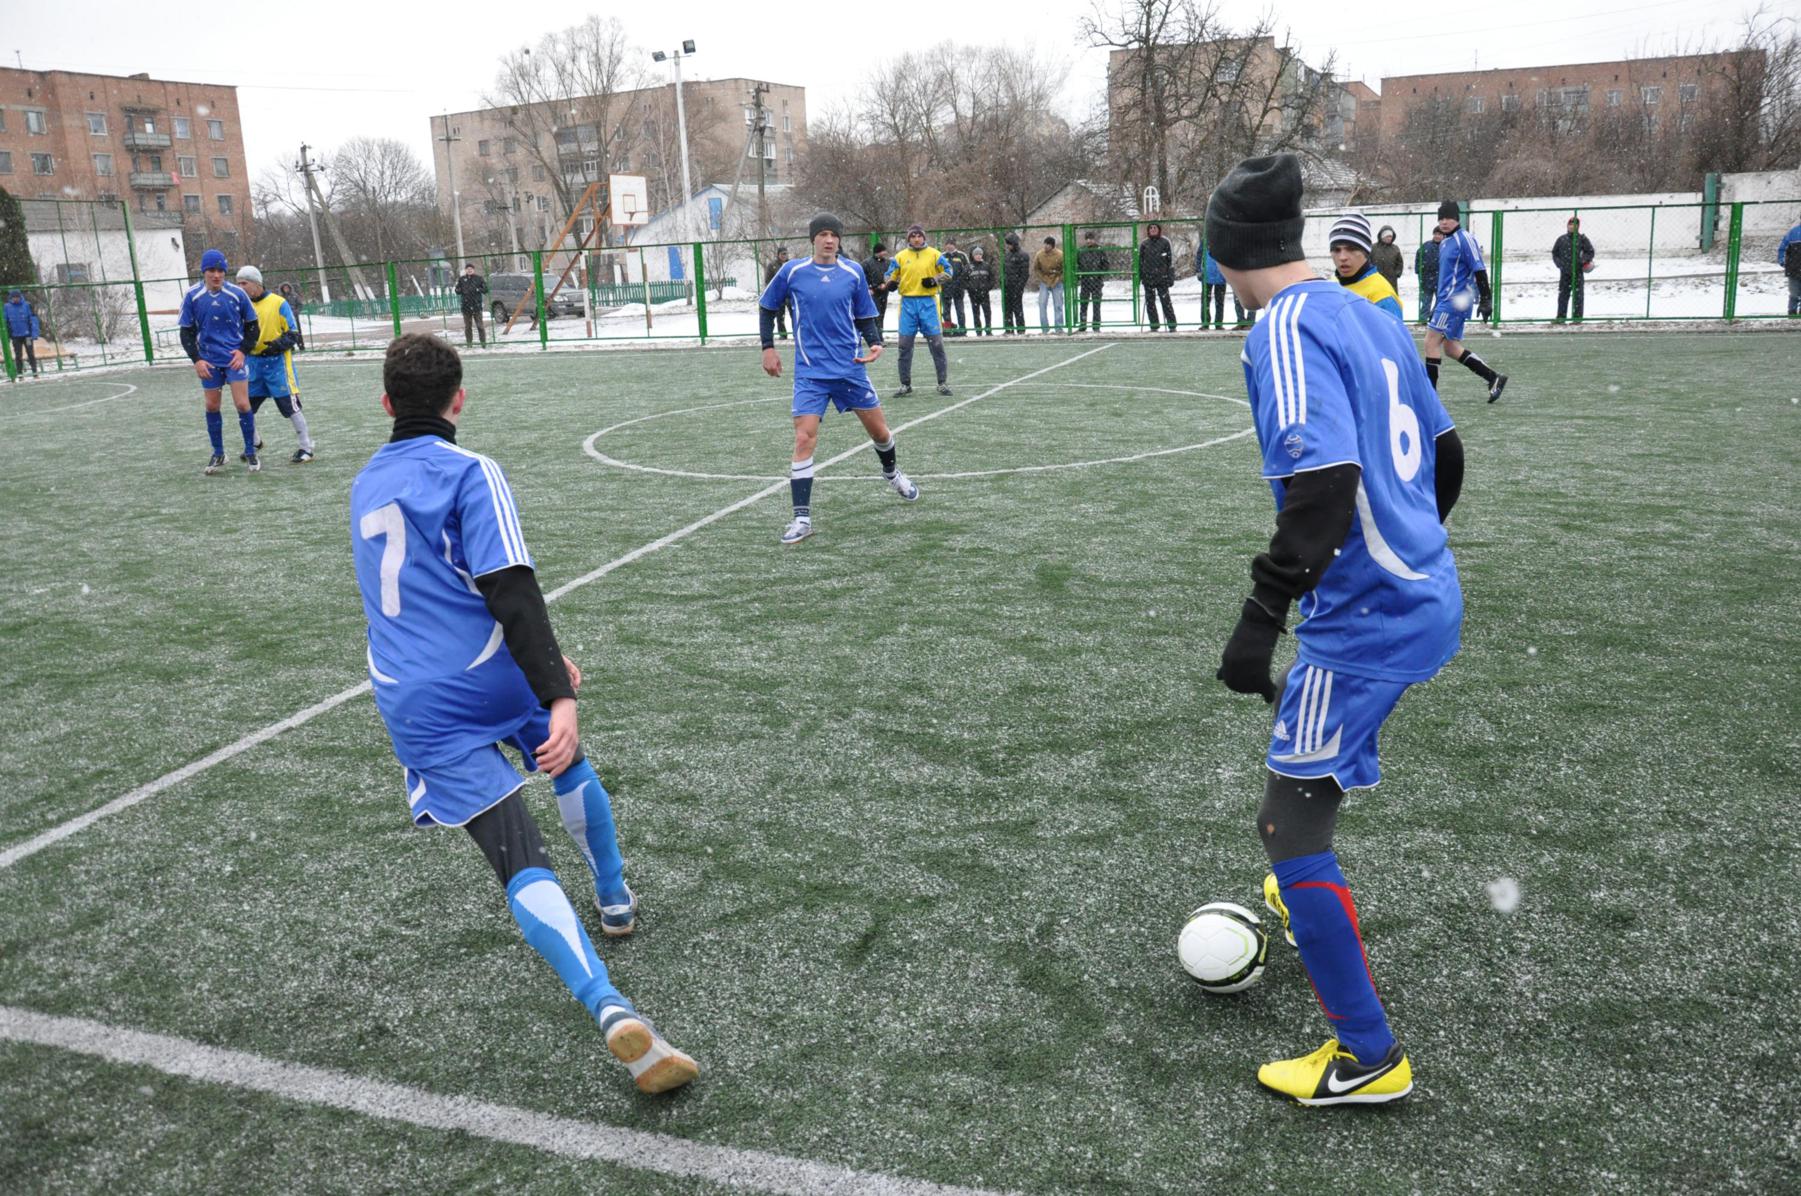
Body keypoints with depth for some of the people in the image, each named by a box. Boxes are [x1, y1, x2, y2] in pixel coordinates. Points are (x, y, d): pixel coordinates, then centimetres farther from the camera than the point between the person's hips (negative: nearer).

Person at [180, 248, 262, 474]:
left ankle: (250, 453, 6)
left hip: (235, 357, -2)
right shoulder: (192, 296, -4)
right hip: (208, 361, 2)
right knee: (212, 407, 7)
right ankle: (218, 454, 20)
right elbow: (186, 332, 2)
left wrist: (243, 350, -10)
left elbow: (252, 326, 3)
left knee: (242, 404, -8)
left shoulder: (237, 293, -7)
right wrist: (196, 360, -8)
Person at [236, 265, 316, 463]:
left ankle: (306, 447, 4)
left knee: (289, 405, -5)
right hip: (253, 362, 5)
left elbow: (294, 333, -6)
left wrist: (277, 345, -22)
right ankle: (255, 443, 30)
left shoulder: (278, 303, -7)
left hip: (276, 361, -5)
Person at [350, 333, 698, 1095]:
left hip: (415, 707, 3)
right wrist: (559, 695, -27)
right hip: (493, 679, -3)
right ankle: (614, 899, 47)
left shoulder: (366, 484, 16)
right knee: (570, 767, 31)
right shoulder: (470, 473, -6)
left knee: (524, 870, -8)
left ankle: (613, 1012, -24)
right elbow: (512, 593, -20)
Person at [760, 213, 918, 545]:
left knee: (879, 432, 12)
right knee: (804, 439, -14)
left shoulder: (853, 272, 1)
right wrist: (768, 347, 5)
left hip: (850, 368, 2)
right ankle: (802, 518, -8)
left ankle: (892, 473, 46)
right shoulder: (792, 272, -2)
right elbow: (767, 307, 12)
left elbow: (864, 316, 9)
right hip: (810, 372, -2)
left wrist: (875, 343, -9)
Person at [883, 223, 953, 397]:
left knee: (936, 342, -1)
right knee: (905, 344, 3)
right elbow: (890, 276, 12)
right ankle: (905, 384, 13)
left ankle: (943, 383, 7)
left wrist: (934, 281, -9)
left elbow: (948, 272, 8)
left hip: (928, 302, -1)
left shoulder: (934, 254, 3)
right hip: (908, 303, 2)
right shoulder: (900, 257, 7)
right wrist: (891, 284, -10)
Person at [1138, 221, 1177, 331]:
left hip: (1162, 277, -3)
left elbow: (1171, 260, 1)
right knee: (1150, 303, 4)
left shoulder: (1165, 242, 3)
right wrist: (1138, 277, 8)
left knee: (1166, 301, -7)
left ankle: (1172, 325, -2)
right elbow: (1139, 262, 14)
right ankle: (1154, 326, 12)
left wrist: (1171, 277, -5)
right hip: (1148, 278, 3)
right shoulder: (1144, 244, 11)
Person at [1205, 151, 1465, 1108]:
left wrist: (1262, 617, -28)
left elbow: (1325, 481, -30)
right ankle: (1314, 904, 55)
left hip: (1364, 618, -10)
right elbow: (1443, 453, 19)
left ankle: (1369, 1060, 10)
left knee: (1287, 828, 0)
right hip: (1425, 595, 10)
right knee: (1310, 765, 31)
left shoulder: (1286, 332, -17)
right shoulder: (1367, 314, 10)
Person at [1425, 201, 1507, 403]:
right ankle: (1494, 379, 14)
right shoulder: (1444, 244, 18)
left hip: (1456, 300, -9)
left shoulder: (1465, 239, -9)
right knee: (1451, 348, 8)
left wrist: (1485, 299, -18)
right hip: (1447, 300, 9)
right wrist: (1437, 306, 27)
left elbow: (1479, 270, -13)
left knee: (1431, 341, -11)